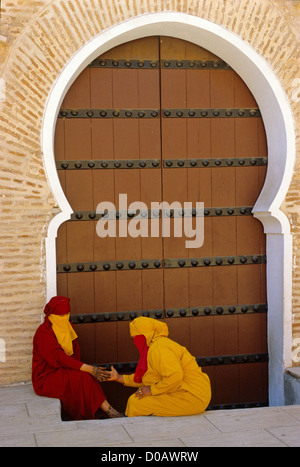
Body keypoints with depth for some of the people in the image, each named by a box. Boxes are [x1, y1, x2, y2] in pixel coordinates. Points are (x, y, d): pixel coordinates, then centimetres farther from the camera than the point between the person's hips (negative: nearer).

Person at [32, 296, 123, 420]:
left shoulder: (67, 326, 6)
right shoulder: (43, 332, -20)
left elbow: (75, 350, 12)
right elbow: (58, 358, -27)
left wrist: (77, 367, -10)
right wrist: (88, 368, -32)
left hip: (62, 372, 8)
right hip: (46, 378, -8)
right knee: (82, 377, -26)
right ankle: (108, 410, -23)